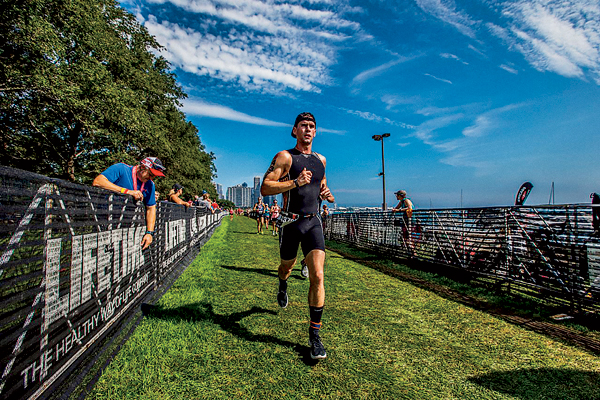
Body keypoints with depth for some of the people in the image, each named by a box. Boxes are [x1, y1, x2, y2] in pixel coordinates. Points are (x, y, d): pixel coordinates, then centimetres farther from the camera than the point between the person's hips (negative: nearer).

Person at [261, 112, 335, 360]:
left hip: (313, 222, 3)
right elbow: (265, 188, -12)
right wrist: (295, 183, -21)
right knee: (287, 267, 18)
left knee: (318, 276, -9)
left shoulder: (320, 160, 13)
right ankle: (283, 288, 57)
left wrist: (326, 193, 8)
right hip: (290, 222, -2)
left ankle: (314, 335, 2)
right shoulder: (285, 157, -4)